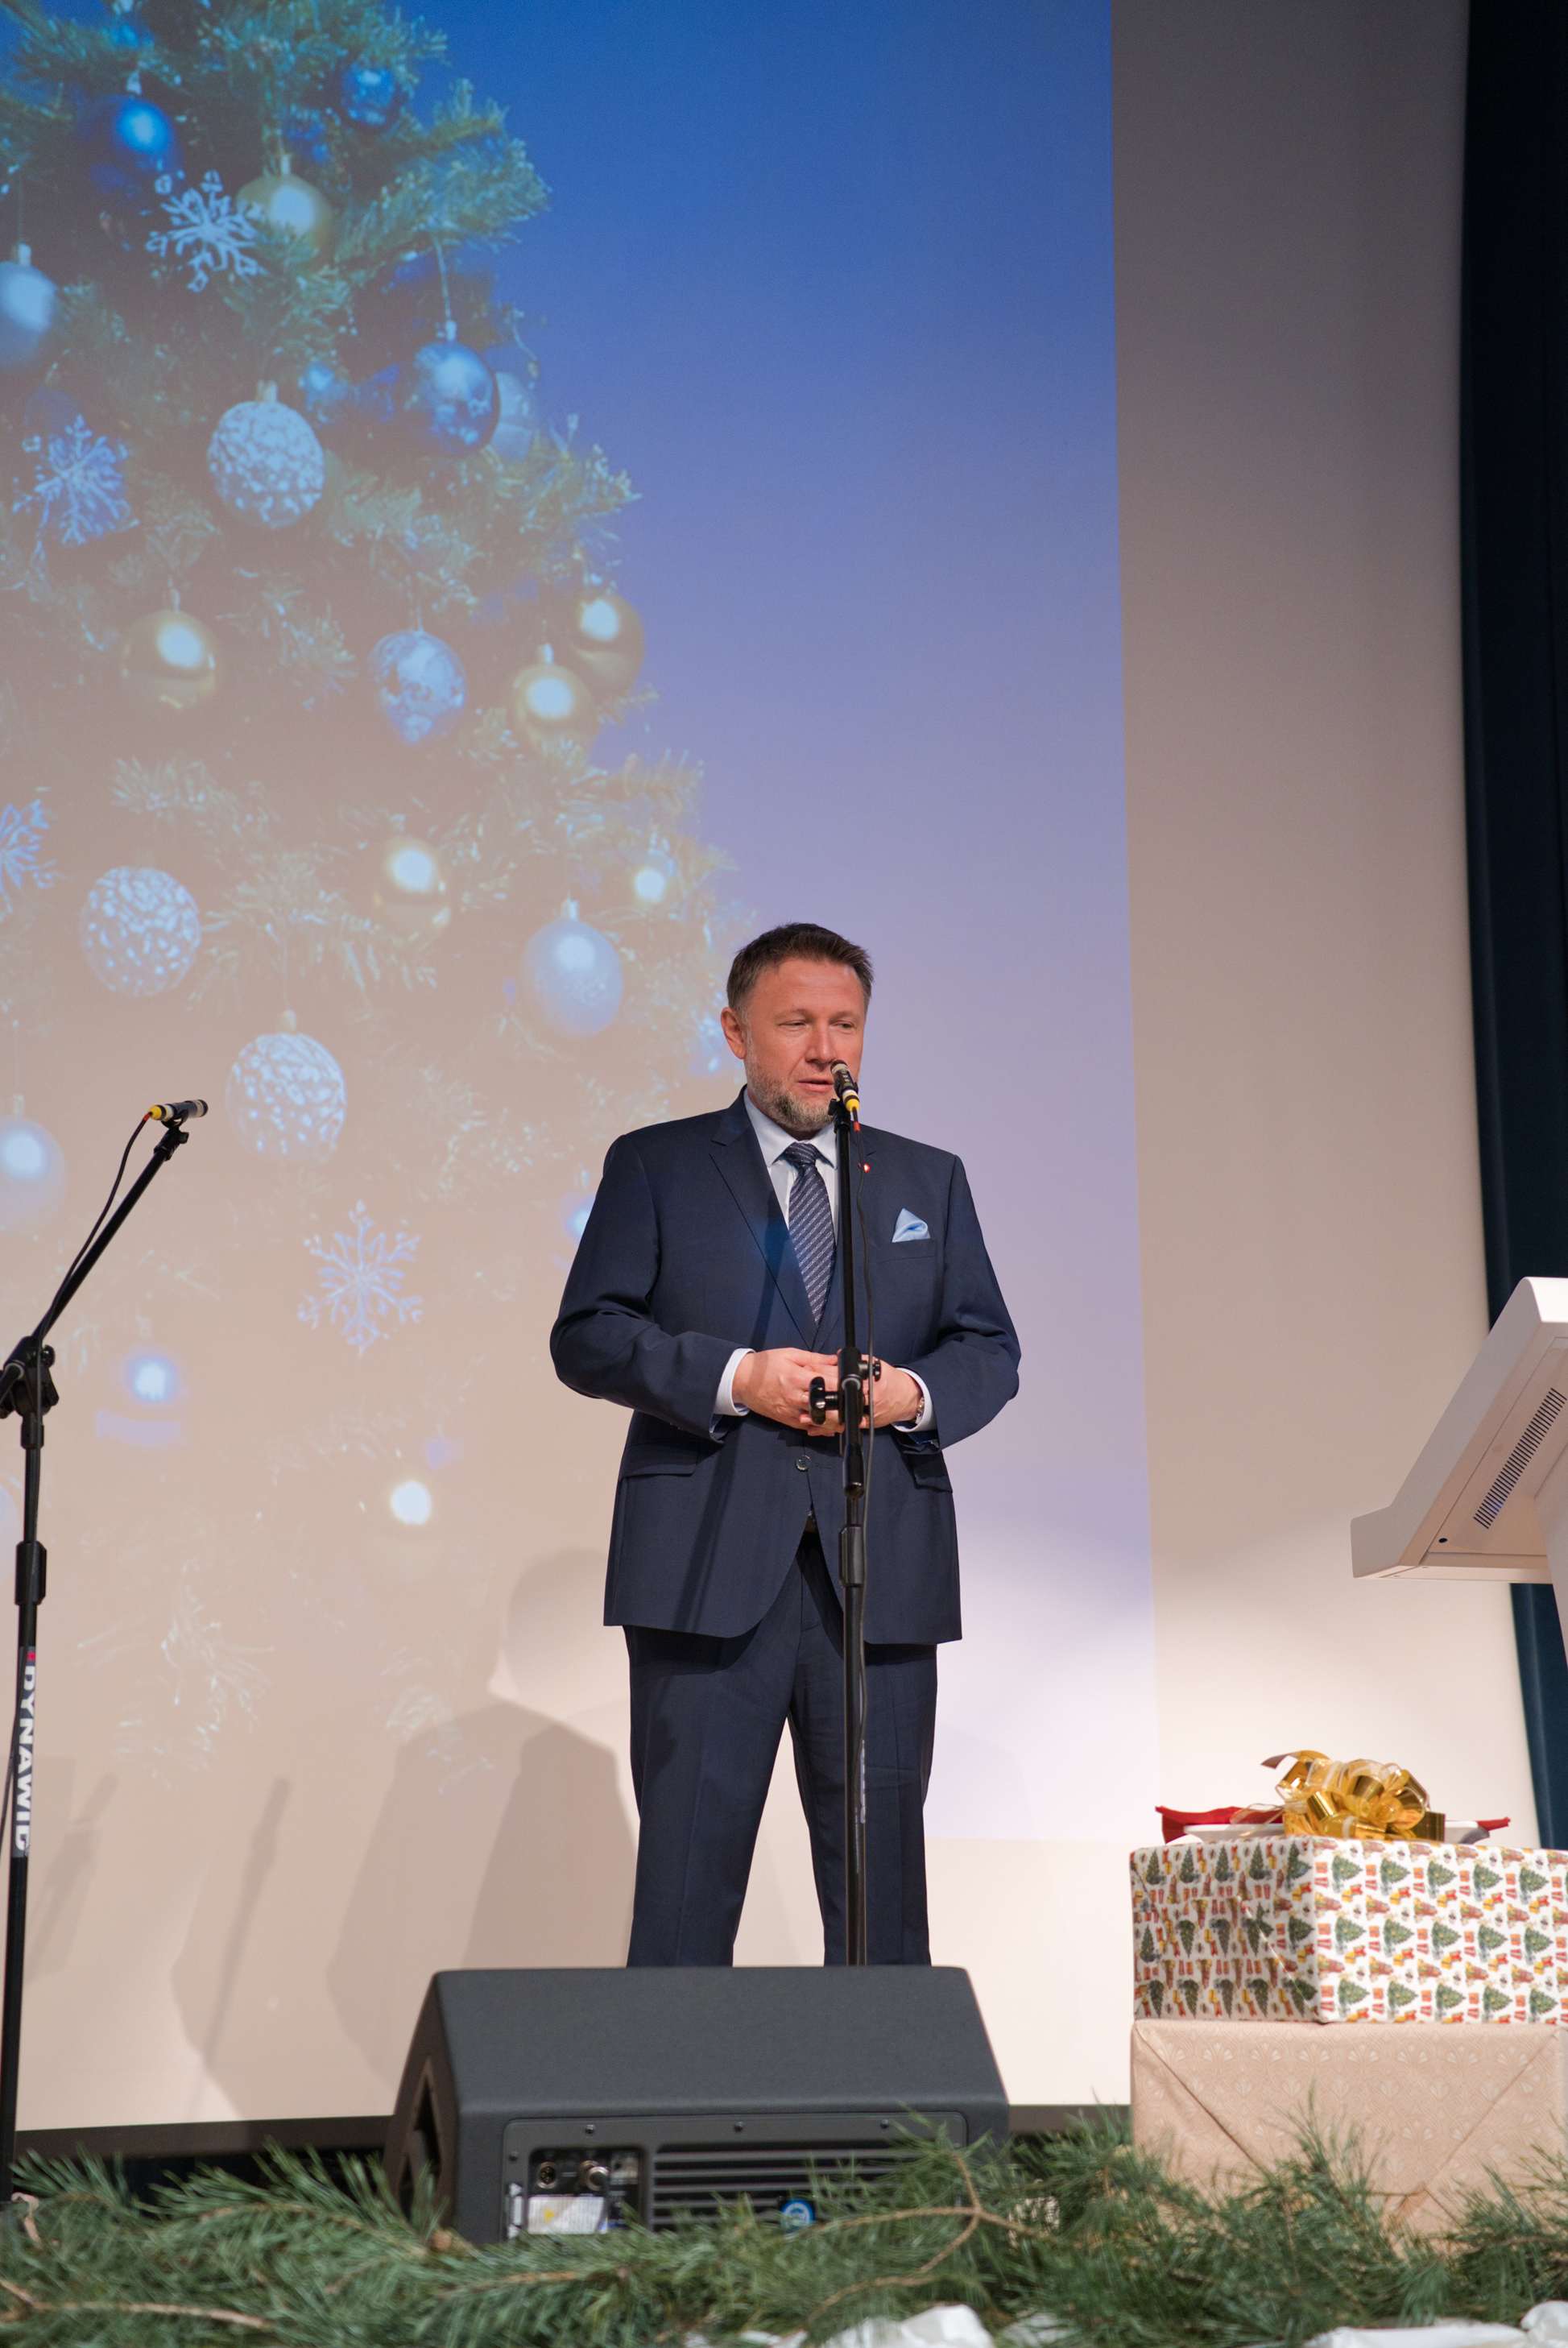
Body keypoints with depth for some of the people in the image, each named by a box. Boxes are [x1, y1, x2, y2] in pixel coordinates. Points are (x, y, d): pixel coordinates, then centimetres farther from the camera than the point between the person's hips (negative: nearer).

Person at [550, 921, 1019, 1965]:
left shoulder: (929, 1180, 16)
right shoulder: (655, 1167, 8)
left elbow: (992, 1352, 14)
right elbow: (586, 1336, 0)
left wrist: (912, 1392, -8)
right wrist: (735, 1376, -14)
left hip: (881, 1572, 3)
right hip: (709, 1566, -2)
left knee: (881, 1857, 6)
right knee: (691, 1849, 0)